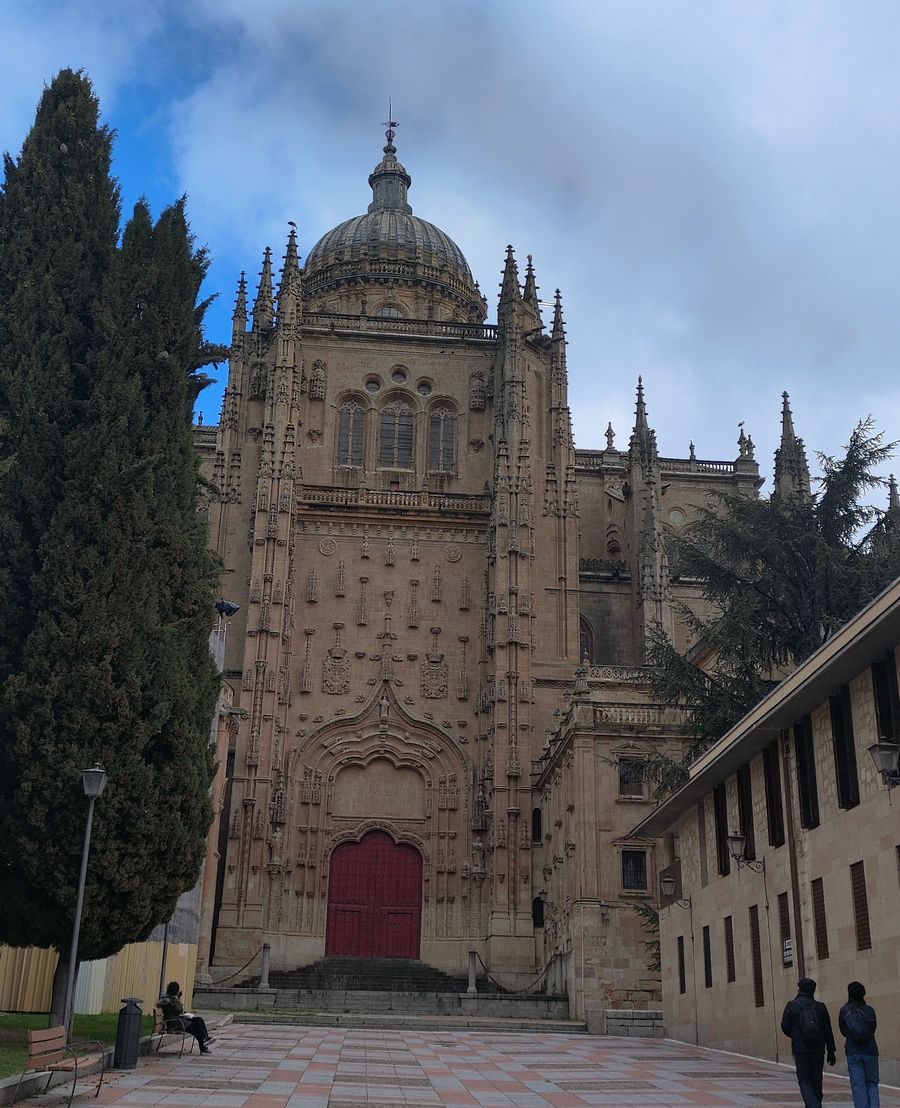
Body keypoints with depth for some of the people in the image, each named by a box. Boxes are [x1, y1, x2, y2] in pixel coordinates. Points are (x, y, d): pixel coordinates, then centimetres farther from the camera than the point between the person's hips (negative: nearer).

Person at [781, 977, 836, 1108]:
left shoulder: (792, 1005, -5)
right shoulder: (820, 1007, 2)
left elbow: (785, 1027, -2)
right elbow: (828, 1031, 2)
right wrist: (831, 1052, 9)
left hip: (800, 1049, -3)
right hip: (818, 1050, 3)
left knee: (804, 1081, 1)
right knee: (816, 1081, 15)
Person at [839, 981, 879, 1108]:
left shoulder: (844, 1010, 0)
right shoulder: (869, 1010, -3)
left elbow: (843, 1031, 7)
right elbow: (873, 1028, 6)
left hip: (853, 1052, 0)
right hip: (870, 1051, 0)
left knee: (858, 1085, 3)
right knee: (872, 1083, 12)